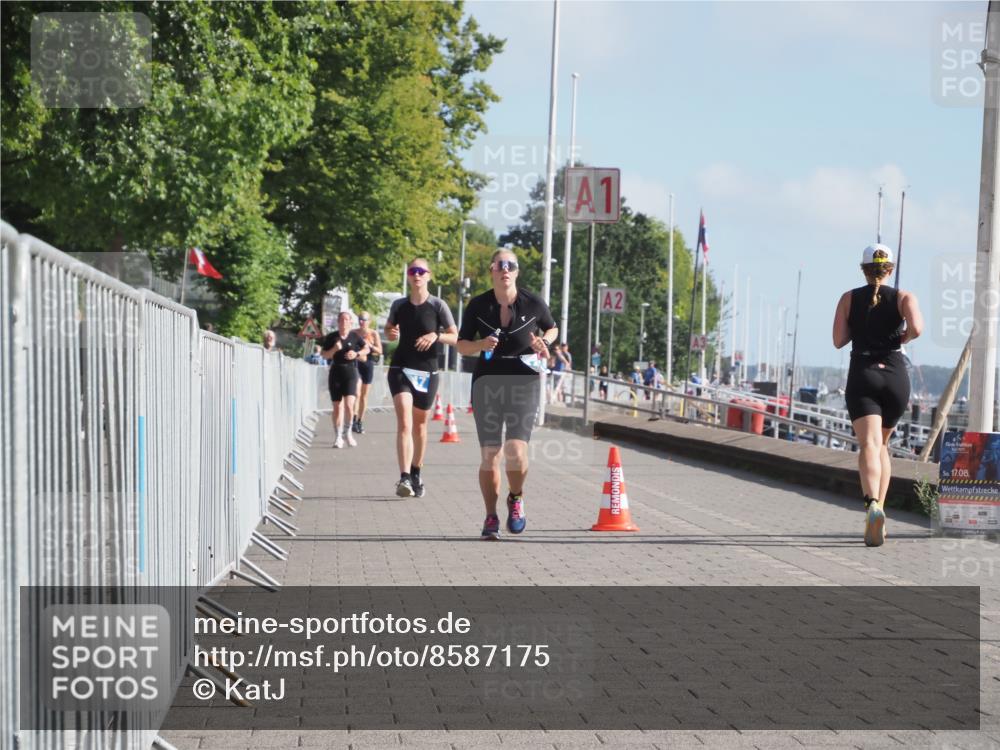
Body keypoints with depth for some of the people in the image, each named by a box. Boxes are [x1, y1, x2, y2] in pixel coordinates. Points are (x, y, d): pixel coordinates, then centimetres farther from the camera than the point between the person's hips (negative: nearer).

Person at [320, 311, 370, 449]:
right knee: (337, 407, 4)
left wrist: (357, 354, -6)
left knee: (349, 405, -14)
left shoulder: (354, 336, 1)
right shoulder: (331, 337, 1)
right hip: (336, 372, 1)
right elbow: (323, 355, 5)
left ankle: (347, 432, 9)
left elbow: (366, 349, 13)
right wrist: (334, 349, -13)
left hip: (350, 372, -1)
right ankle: (339, 437, 14)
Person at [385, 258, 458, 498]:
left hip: (427, 372, 0)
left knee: (420, 425, 13)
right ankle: (404, 477, -25)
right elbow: (389, 329, 20)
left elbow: (456, 338, -2)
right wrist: (390, 334, -3)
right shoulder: (399, 305, 3)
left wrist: (436, 336, -20)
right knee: (404, 423, -16)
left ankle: (416, 473, 30)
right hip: (401, 368, 0)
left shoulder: (437, 305, -3)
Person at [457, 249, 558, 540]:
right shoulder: (478, 305, 1)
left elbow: (552, 328, 19)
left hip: (524, 383, -1)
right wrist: (481, 345, -13)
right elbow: (462, 346, 8)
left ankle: (516, 499, 13)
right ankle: (491, 518, 16)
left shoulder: (533, 303, 0)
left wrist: (544, 342, -3)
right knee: (489, 455, 0)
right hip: (487, 382, 1)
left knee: (516, 449, -17)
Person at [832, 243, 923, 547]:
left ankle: (872, 504, -42)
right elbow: (916, 328, -14)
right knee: (882, 444, 21)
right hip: (896, 376, 2)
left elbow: (838, 340, 2)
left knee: (869, 445, -17)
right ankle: (879, 509, 15)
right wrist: (902, 337, 8)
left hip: (862, 376, -2)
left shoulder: (849, 298, 7)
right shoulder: (904, 297, 5)